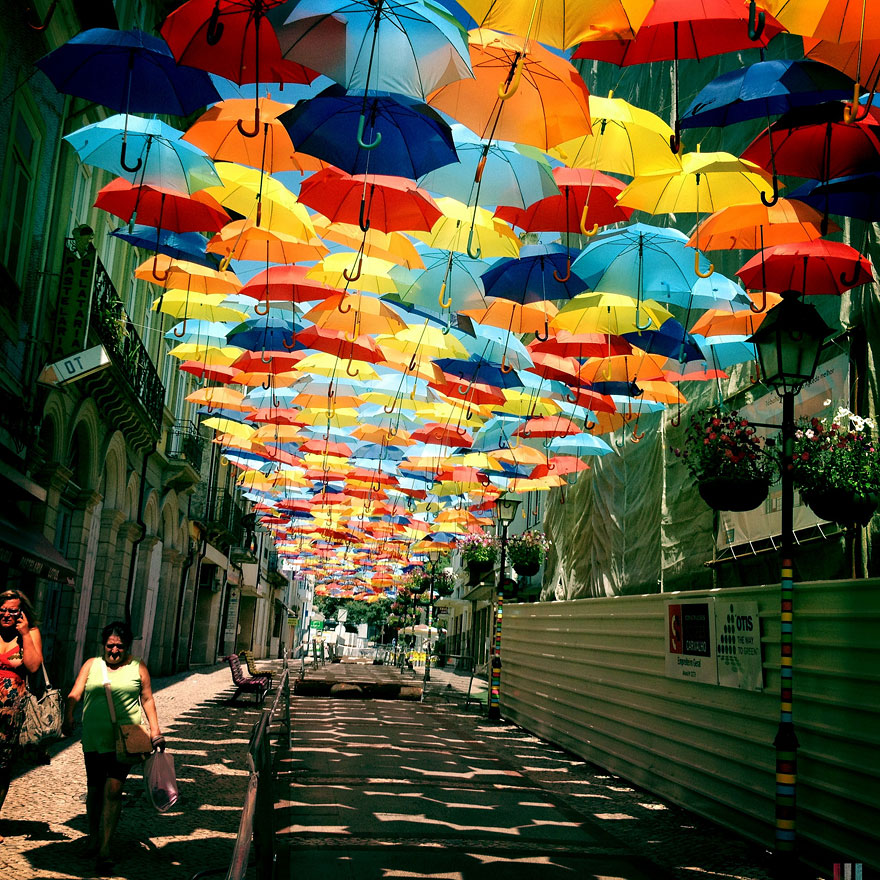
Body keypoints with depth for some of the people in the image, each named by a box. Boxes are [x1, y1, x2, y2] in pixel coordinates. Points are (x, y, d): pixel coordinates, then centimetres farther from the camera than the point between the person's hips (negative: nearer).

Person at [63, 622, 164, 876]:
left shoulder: (137, 667, 5)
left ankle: (105, 849, -7)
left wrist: (155, 730, 7)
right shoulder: (91, 665, 8)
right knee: (95, 788, 13)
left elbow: (147, 699, 12)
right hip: (94, 738, 2)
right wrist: (68, 718, -17)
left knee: (113, 789, -11)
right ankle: (93, 836, 34)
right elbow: (75, 694, 1)